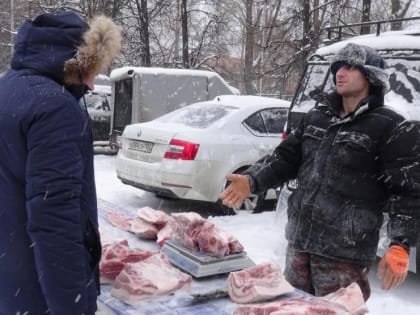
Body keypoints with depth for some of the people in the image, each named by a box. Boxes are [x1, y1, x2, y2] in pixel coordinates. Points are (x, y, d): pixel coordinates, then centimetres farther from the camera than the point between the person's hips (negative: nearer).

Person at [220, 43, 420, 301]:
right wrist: (251, 181, -2)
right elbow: (287, 157, 13)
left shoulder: (392, 128, -8)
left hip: (345, 253, -6)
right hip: (299, 240, 7)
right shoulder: (316, 117, 12)